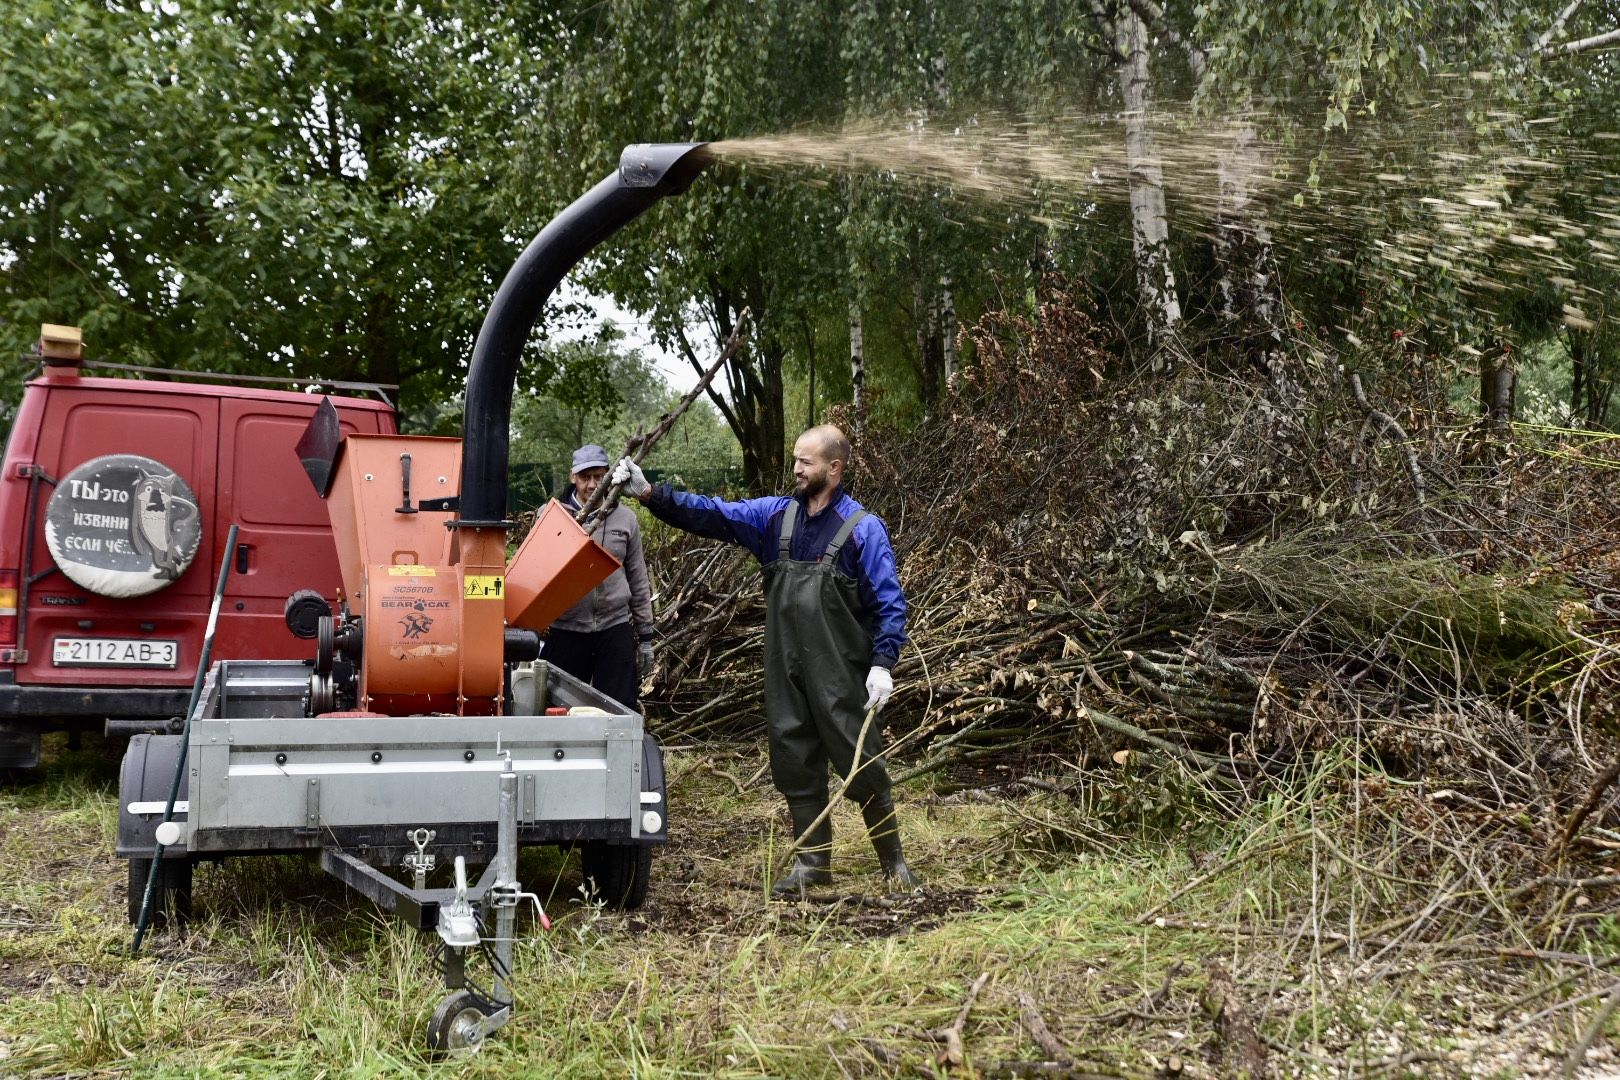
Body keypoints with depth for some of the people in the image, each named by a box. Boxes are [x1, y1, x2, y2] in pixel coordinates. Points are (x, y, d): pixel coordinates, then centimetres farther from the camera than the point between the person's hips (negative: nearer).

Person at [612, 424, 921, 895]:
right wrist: (649, 493, -9)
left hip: (840, 675, -5)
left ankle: (894, 860, 17)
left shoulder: (862, 529, -8)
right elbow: (710, 514, 1)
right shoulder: (775, 515, 6)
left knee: (861, 765, 1)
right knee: (794, 763, 11)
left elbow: (890, 604, -9)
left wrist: (882, 664, -18)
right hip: (785, 671, 5)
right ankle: (812, 861, 25)